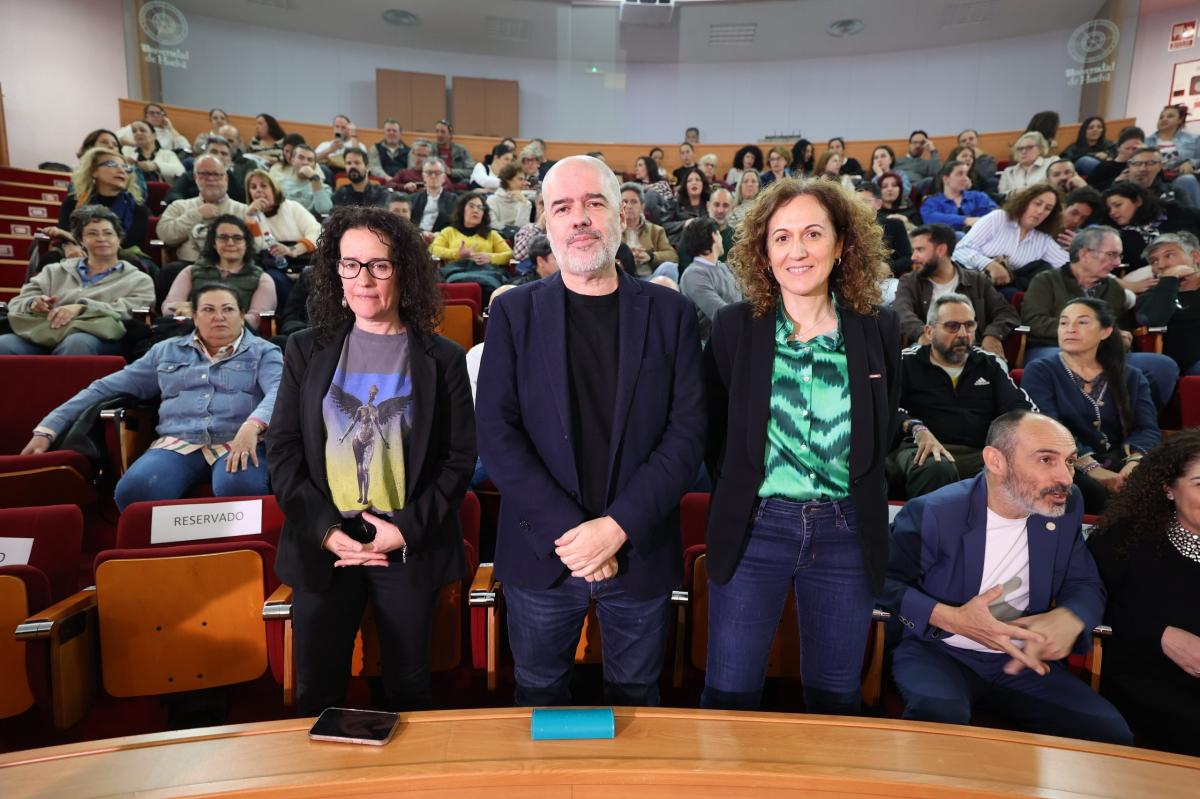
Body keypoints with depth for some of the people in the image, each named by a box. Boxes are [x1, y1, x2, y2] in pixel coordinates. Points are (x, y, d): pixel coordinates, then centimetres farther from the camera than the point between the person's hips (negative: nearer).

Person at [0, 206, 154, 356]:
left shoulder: (139, 280, 17)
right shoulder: (55, 271, 29)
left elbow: (129, 313, -1)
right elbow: (17, 303, 22)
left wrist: (83, 308, -15)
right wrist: (34, 303, -2)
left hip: (98, 341, -3)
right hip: (42, 335, 3)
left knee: (77, 342, -41)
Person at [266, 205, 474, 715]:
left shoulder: (442, 359, -1)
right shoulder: (307, 351, 5)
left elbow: (459, 459, -2)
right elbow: (282, 450, 3)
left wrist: (407, 529, -12)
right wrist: (325, 529, -10)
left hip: (409, 552, -1)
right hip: (322, 548, 2)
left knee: (408, 688, 13)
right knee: (316, 693, 11)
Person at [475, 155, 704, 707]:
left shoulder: (670, 313, -1)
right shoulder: (514, 312, -1)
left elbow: (686, 434, -6)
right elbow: (495, 433, -7)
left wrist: (618, 527, -16)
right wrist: (568, 530, -15)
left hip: (640, 552, 0)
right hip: (540, 553, 0)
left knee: (635, 698, 18)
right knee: (541, 697, 19)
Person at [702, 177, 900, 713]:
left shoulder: (879, 329, 0)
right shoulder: (733, 326, -4)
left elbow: (882, 434, 9)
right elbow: (714, 434, 3)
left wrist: (856, 502, 3)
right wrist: (738, 499, 0)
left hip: (846, 533, 2)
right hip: (753, 529, -1)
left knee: (835, 699, 17)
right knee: (728, 697, 8)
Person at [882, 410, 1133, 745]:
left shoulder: (1065, 507, 1)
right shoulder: (932, 513, -16)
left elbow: (1087, 586, 7)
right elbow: (884, 581, -10)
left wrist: (1070, 618, -18)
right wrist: (951, 619, -25)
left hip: (1023, 659, 5)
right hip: (939, 652, -5)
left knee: (1110, 733, -14)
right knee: (939, 714, -36)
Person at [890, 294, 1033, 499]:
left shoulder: (991, 364, 24)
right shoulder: (907, 362, 11)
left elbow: (1020, 406, 13)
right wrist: (917, 429, -23)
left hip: (979, 455, 3)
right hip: (923, 451, -3)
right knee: (937, 468, -39)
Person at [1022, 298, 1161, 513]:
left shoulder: (1132, 377, 18)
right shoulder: (1040, 371, 6)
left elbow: (1147, 428, 2)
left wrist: (1135, 462, -21)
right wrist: (1092, 468, -25)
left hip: (1119, 468, 4)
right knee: (1093, 491, -35)